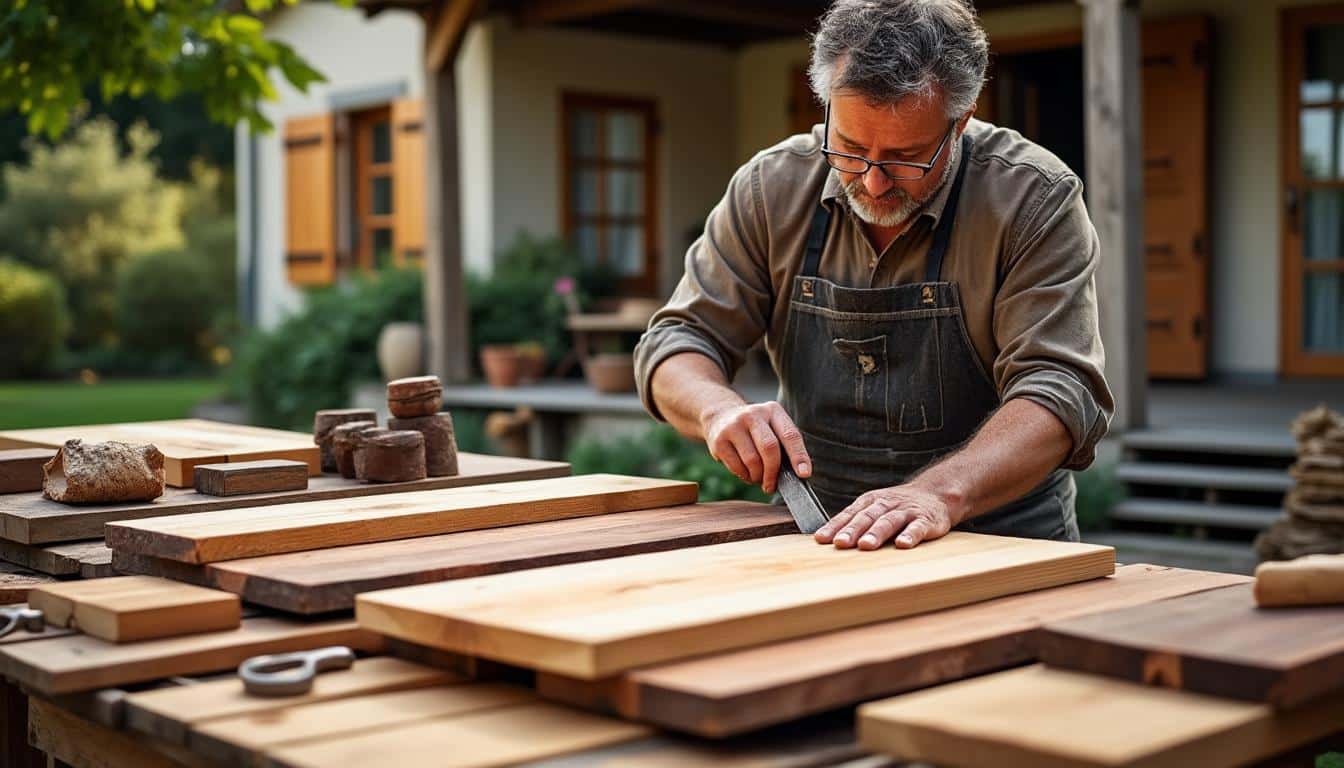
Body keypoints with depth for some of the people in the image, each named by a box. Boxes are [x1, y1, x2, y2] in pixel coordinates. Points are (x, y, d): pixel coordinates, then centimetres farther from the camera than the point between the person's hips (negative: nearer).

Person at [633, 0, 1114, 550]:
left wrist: (940, 492, -34)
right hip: (821, 536, 2)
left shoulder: (1036, 198, -11)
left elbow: (1059, 388, -18)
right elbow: (678, 341, 3)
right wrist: (720, 410, -20)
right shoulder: (771, 188, -3)